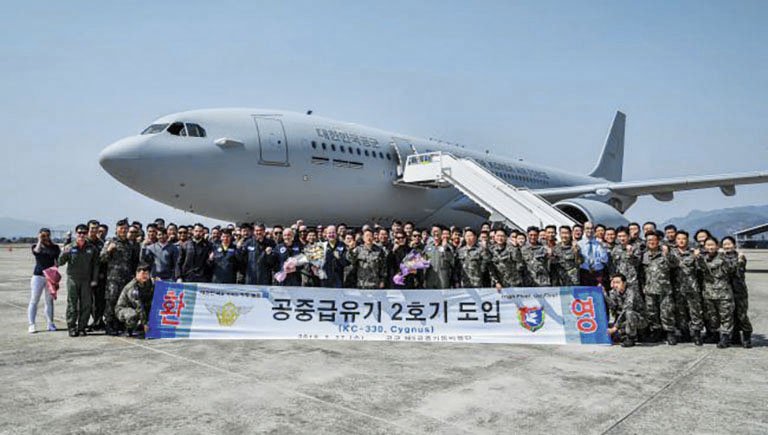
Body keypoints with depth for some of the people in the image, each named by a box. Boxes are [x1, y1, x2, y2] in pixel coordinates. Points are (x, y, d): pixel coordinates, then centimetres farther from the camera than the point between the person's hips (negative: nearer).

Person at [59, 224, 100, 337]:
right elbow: (60, 262, -3)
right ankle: (72, 328, 8)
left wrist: (94, 279, -2)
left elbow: (95, 265, 6)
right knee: (72, 304, 1)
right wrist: (64, 254, -24)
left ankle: (82, 328, 11)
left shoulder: (92, 248, 5)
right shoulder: (69, 247, 2)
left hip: (86, 280, 1)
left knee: (86, 305, 3)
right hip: (72, 279, -1)